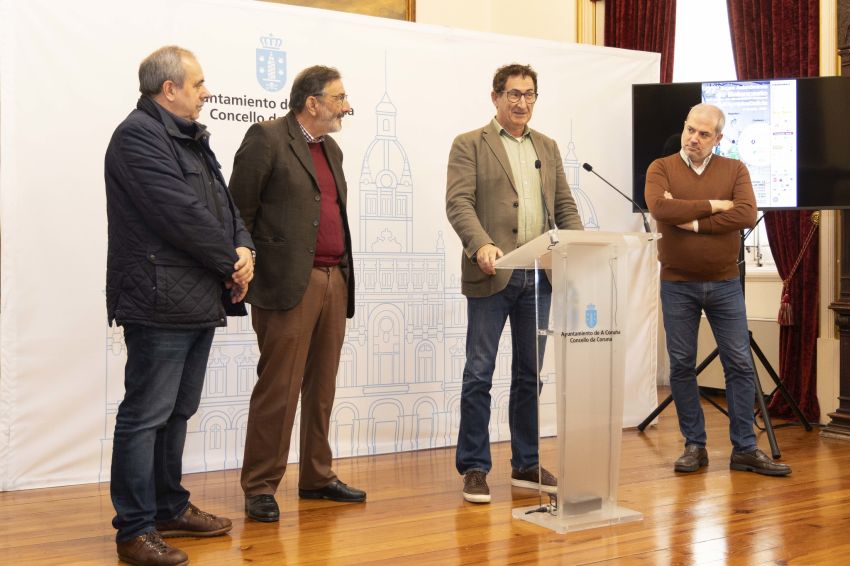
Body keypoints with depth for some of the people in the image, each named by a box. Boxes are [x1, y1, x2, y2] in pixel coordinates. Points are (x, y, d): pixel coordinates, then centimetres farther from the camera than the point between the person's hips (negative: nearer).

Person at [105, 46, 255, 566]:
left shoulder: (192, 139, 19)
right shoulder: (138, 136, -11)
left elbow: (223, 203, 16)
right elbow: (181, 213, -19)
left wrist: (244, 249, -3)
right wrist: (232, 263, -9)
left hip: (200, 302, 10)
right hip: (161, 303, -10)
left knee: (178, 411, 17)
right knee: (145, 416, -3)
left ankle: (171, 508, 30)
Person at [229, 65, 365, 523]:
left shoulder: (331, 150, 19)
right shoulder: (266, 138, -5)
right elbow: (239, 209, -7)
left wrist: (344, 272, 14)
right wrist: (245, 268, -6)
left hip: (334, 281, 8)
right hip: (288, 282, -7)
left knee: (322, 388, 12)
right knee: (278, 389, -4)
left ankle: (317, 478, 23)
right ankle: (260, 487, 7)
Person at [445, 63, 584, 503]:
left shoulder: (548, 148, 18)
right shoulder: (470, 145, 2)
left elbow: (565, 206, 15)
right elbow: (458, 203, -10)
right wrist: (481, 244, -27)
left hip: (539, 276, 5)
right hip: (492, 274, -5)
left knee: (530, 375, 11)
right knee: (479, 373, -1)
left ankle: (527, 465, 21)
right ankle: (474, 468, 9)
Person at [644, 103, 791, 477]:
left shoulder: (735, 170, 4)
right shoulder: (661, 168, 1)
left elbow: (747, 215, -13)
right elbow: (660, 208, -19)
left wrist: (692, 221, -16)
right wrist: (712, 205, -13)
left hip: (725, 284, 1)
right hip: (677, 284, -1)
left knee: (740, 364, 3)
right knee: (682, 365, 4)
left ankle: (745, 449, 13)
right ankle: (694, 446, 16)